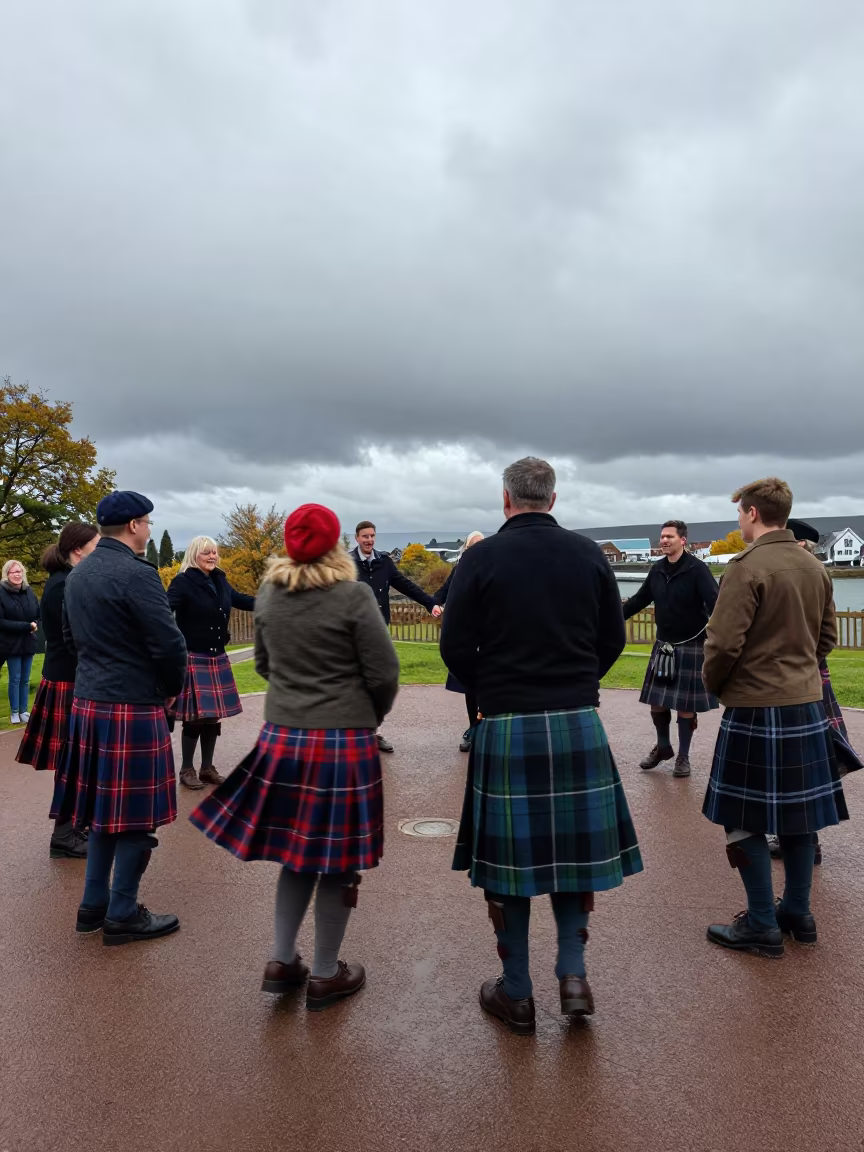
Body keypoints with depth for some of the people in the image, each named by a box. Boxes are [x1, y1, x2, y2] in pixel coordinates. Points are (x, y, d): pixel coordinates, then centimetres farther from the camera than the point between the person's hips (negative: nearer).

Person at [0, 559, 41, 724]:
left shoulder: (29, 591, 3)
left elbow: (39, 613, 11)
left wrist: (35, 625, -11)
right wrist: (26, 626, -17)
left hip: (28, 643, 4)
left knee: (25, 680, 9)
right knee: (15, 679, 1)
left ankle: (24, 711, 17)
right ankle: (14, 712, 11)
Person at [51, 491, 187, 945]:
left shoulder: (77, 574, 10)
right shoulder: (137, 574, -17)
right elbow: (169, 644, -20)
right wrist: (172, 688, -2)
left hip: (87, 702, 9)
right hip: (131, 708, -9)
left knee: (104, 807, 18)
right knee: (135, 815, 3)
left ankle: (94, 904, 27)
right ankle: (122, 916, 13)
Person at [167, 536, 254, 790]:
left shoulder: (219, 580, 8)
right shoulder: (183, 582, -12)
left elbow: (240, 600, 24)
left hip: (217, 658, 7)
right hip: (193, 659, -7)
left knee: (214, 715, 12)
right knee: (194, 716, -3)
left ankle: (207, 768, 25)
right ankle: (186, 770, 15)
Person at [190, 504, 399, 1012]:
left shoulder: (269, 594, 3)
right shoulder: (353, 595, -13)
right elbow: (384, 674, -10)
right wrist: (371, 717, 8)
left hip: (281, 737, 5)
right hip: (343, 742, -5)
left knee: (296, 853, 20)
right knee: (337, 862, 9)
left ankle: (282, 962, 27)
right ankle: (326, 976, 23)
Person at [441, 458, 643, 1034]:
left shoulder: (482, 556, -7)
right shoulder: (589, 554, 1)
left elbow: (456, 647, -6)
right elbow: (613, 639, 7)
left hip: (506, 726, -2)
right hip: (579, 722, 3)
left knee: (508, 855, 9)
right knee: (574, 846, 17)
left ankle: (517, 995, 21)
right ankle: (573, 974, 17)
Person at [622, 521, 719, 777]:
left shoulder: (697, 569, -14)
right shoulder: (657, 569, 4)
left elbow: (715, 603, -24)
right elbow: (640, 600, 14)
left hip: (691, 646, -5)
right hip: (662, 645, 5)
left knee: (685, 705, 4)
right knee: (657, 701, 11)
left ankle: (683, 756, 19)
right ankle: (663, 747, 32)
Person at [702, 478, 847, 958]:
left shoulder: (747, 567, -16)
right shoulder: (815, 567, 8)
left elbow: (724, 643, -19)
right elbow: (827, 635, 16)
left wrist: (713, 682, -1)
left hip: (755, 707, -8)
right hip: (807, 704, 8)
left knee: (744, 819, 4)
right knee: (798, 813, 16)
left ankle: (763, 927, 11)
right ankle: (798, 913, 28)